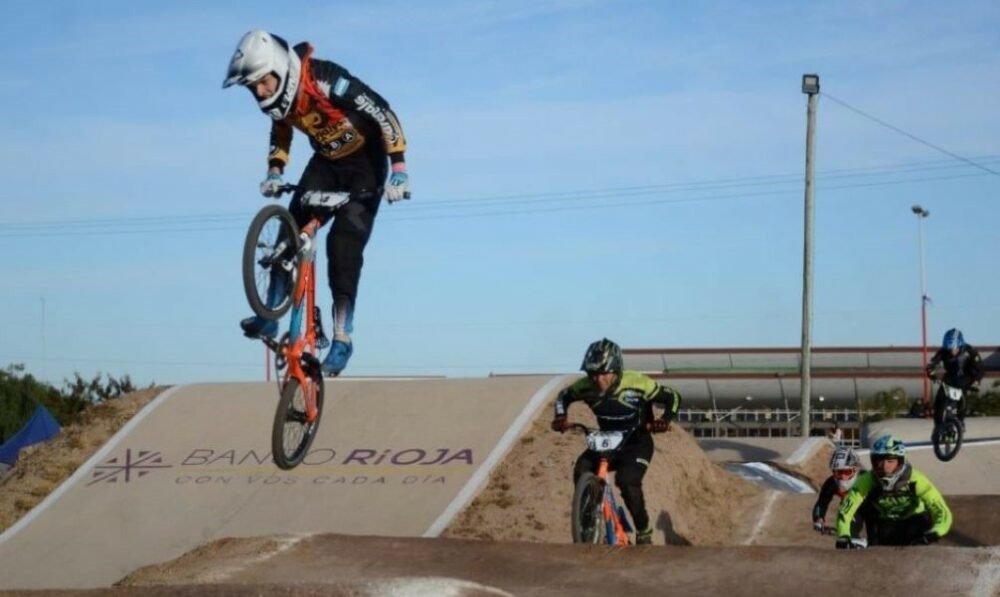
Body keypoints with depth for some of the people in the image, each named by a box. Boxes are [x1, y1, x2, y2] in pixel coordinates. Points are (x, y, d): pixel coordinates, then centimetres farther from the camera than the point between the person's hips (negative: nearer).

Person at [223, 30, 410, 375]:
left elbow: (383, 114, -28)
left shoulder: (326, 81, -31)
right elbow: (280, 134, 12)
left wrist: (398, 168, -31)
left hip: (365, 161, -6)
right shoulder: (277, 95, -10)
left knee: (344, 244, -17)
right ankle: (271, 317, -8)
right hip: (327, 162, 6)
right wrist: (274, 172, -4)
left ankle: (342, 337, -13)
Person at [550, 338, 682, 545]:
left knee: (627, 481, -29)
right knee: (582, 471, -24)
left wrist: (665, 420, -29)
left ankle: (644, 531, -7)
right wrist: (561, 418, -13)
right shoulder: (586, 386, -17)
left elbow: (672, 397, -12)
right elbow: (563, 396, 5)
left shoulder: (636, 383, -25)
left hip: (637, 444, -4)